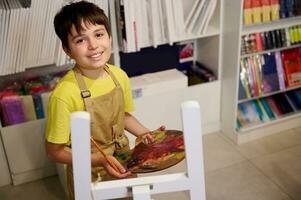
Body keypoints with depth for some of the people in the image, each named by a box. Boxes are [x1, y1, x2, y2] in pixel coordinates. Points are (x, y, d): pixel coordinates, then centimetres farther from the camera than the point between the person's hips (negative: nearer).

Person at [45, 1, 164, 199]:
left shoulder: (119, 75, -10)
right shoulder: (65, 94, -27)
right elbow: (55, 150, -18)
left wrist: (145, 133, -7)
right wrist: (100, 160, -26)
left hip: (123, 166, 5)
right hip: (88, 178, -5)